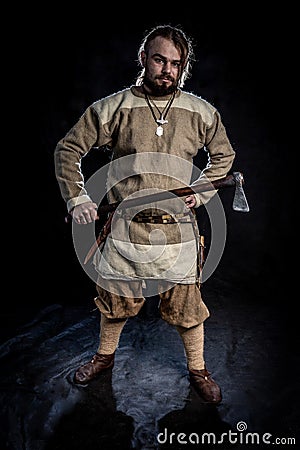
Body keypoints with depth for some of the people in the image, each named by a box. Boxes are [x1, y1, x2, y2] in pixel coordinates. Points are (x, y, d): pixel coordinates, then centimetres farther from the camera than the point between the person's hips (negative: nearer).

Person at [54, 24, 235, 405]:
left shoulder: (202, 112, 2)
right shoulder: (112, 108, -3)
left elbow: (223, 155, 17)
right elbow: (68, 150, 3)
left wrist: (203, 190, 2)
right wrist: (77, 198, -7)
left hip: (178, 229, 1)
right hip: (125, 227, 0)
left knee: (187, 307, 11)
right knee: (115, 301, 17)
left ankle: (197, 370, 36)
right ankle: (105, 355, 45)